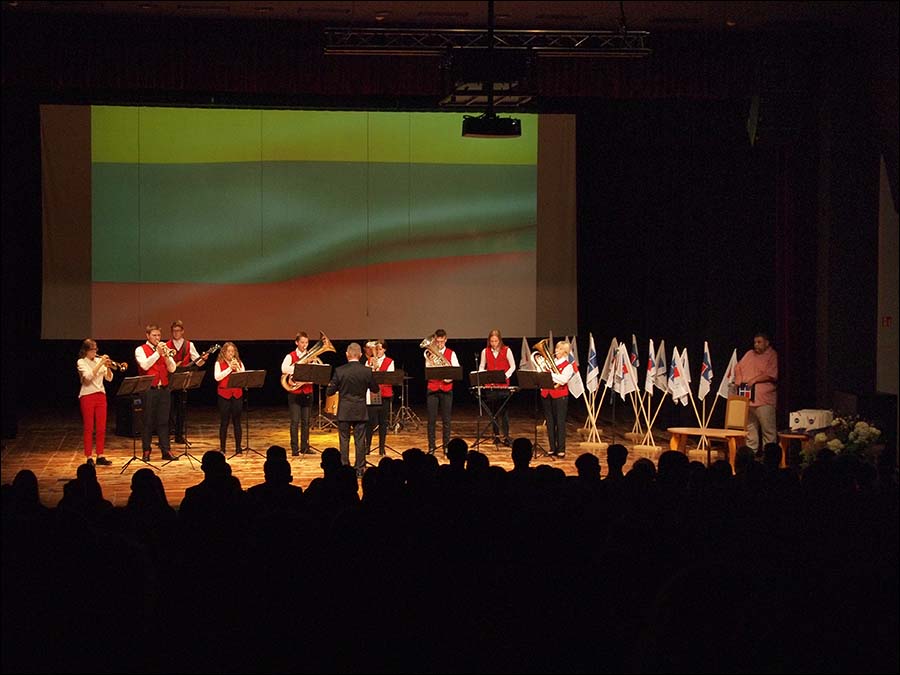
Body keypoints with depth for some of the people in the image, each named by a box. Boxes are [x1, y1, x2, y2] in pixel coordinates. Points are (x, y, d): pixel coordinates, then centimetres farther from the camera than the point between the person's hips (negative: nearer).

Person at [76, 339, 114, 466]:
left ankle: (100, 456, 9)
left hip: (101, 395, 5)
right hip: (87, 396, -5)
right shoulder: (81, 362, -3)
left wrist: (108, 367, -9)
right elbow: (88, 376, -20)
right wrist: (100, 364, -20)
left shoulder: (99, 360, 10)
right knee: (89, 428, -2)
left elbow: (109, 378, 8)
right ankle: (88, 458, 1)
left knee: (101, 428, 4)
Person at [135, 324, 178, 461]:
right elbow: (145, 365, -17)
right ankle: (146, 451, 7)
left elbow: (172, 369, 5)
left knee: (164, 421, 5)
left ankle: (166, 451, 7)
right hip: (149, 390, -4)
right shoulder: (140, 350, 2)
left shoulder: (164, 349, 14)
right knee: (148, 422, 0)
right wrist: (157, 353, -14)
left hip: (163, 389, 4)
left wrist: (166, 355, -11)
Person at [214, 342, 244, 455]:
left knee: (237, 421, 4)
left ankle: (238, 447, 8)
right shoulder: (219, 363, 2)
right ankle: (222, 448, 4)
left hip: (237, 394, 2)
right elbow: (217, 377, -12)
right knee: (224, 421, -1)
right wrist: (229, 368, -14)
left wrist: (237, 368, -13)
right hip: (224, 394, -2)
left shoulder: (239, 363, 10)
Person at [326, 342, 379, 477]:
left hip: (344, 412, -1)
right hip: (360, 412, 1)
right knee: (360, 441, 6)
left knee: (344, 441, 8)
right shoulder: (367, 371, -7)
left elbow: (329, 392, -6)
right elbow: (375, 390, 6)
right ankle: (359, 469, 7)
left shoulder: (339, 371, -11)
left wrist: (331, 385, 15)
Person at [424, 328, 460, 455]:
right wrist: (431, 362, -17)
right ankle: (431, 447, 4)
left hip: (446, 389, 0)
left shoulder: (451, 354, 6)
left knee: (446, 419, 3)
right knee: (432, 419, -1)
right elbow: (427, 371, -1)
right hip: (432, 388, 0)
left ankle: (446, 445, 11)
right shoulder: (429, 353, 5)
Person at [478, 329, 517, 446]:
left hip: (503, 384, -2)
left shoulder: (506, 350, -2)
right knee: (492, 411, 4)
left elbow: (512, 366, 1)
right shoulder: (485, 351, 5)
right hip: (490, 385, 2)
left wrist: (505, 376, -13)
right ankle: (496, 435, 13)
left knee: (504, 411, -6)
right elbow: (481, 367, 12)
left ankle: (505, 436, -5)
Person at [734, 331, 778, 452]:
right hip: (747, 398, 6)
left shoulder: (772, 356, -3)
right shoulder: (749, 354, 18)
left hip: (764, 400, -6)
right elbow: (739, 368, 22)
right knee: (750, 428, 9)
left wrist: (754, 380, -13)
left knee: (768, 430, -6)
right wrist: (738, 381, 6)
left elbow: (772, 375, -13)